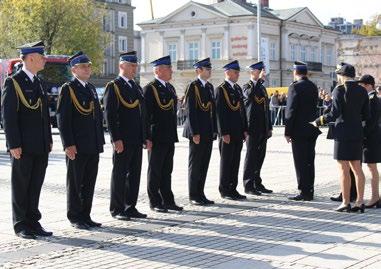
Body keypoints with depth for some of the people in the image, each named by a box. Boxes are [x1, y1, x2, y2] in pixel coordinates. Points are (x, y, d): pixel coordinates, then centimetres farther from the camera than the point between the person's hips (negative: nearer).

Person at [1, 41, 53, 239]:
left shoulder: (38, 82, 14)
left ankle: (33, 222, 18)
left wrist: (49, 140, 14)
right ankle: (21, 225, 11)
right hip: (23, 147, -7)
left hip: (41, 147, 7)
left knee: (35, 185, 10)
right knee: (21, 186, 3)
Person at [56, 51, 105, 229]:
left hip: (93, 147, 7)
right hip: (77, 147, -7)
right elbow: (62, 119, -12)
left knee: (89, 183, 10)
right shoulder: (68, 89, -6)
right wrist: (69, 145, -17)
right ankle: (75, 217, 11)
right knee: (75, 183, 3)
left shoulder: (91, 88, 16)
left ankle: (85, 216, 18)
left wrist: (100, 141, 14)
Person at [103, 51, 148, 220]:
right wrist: (116, 139, -18)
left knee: (134, 174, 10)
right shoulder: (113, 86, -7)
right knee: (120, 175, 0)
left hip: (137, 140, 7)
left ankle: (130, 208, 18)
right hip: (122, 140, -7)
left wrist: (145, 137, 14)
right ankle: (117, 210, 8)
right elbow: (109, 115, -13)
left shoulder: (137, 87, 17)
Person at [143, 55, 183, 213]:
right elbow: (146, 114, -14)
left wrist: (174, 134, 17)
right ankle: (155, 202, 9)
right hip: (157, 138, -8)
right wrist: (147, 138, -18)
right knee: (155, 171, 2)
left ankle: (167, 201, 18)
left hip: (169, 138, 8)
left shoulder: (170, 87, 15)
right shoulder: (150, 89, -10)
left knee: (167, 171, 12)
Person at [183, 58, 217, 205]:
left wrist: (214, 130, 10)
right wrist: (195, 133, -17)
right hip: (197, 133, -7)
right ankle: (193, 196, 7)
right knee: (195, 164, 0)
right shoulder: (193, 86, -9)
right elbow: (190, 111, -13)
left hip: (208, 133, 7)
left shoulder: (210, 87, 15)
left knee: (204, 165, 10)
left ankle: (200, 194, 16)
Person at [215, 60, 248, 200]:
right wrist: (224, 133, -17)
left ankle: (232, 189, 16)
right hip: (227, 133, -7)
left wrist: (245, 130, 11)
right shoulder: (221, 89, -9)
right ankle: (224, 190, 8)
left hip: (238, 133, 7)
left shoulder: (238, 88, 15)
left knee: (235, 162, 10)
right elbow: (219, 112, -13)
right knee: (226, 162, 1)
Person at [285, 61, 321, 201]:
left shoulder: (295, 87, -12)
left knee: (301, 162, -4)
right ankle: (309, 191, 17)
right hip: (312, 129, 7)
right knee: (309, 161, 12)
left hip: (299, 130, -7)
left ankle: (304, 192, -4)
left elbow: (291, 111, -14)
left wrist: (288, 132, -11)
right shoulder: (313, 86, 11)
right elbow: (314, 107, 14)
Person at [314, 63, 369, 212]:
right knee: (357, 168, 12)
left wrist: (318, 121, -6)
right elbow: (366, 115, 9)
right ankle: (360, 202, 13)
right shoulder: (362, 91, 7)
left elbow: (335, 113, -18)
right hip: (357, 133, 7)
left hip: (343, 133, -7)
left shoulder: (339, 90, -12)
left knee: (344, 169, -2)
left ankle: (346, 203, 1)